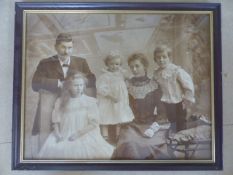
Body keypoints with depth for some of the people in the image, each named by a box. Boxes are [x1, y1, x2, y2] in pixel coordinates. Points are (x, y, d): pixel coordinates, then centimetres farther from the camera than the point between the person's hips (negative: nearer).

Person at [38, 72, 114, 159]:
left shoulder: (90, 101, 1)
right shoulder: (61, 101, 9)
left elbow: (93, 123, -2)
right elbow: (56, 121, 10)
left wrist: (78, 133, -12)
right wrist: (57, 134, -7)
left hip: (84, 136, -2)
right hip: (63, 136, 2)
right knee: (51, 148, -25)